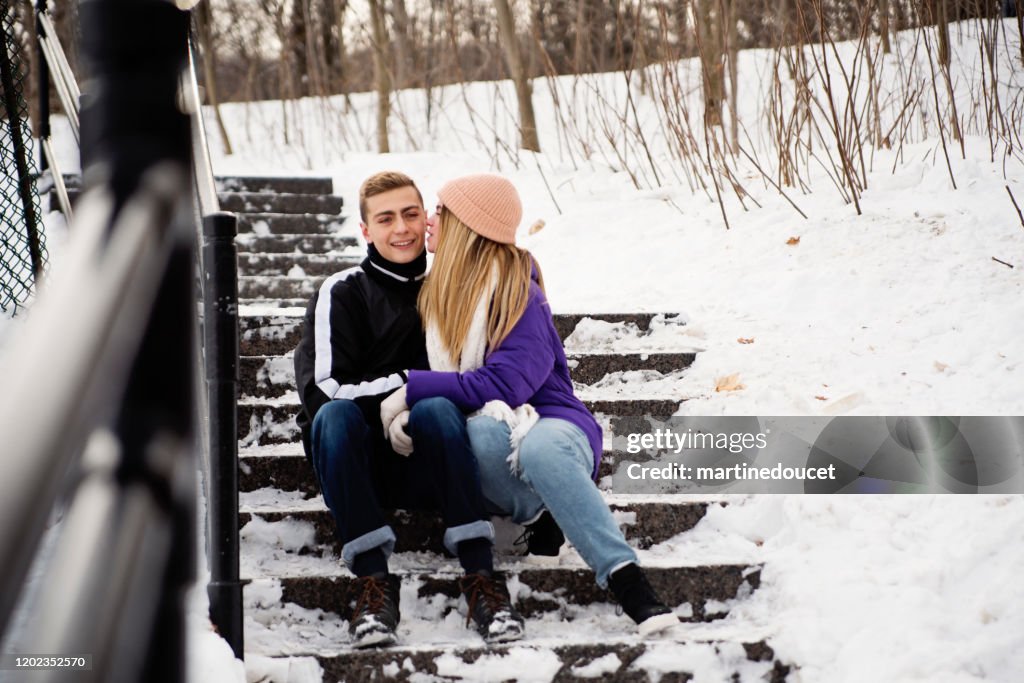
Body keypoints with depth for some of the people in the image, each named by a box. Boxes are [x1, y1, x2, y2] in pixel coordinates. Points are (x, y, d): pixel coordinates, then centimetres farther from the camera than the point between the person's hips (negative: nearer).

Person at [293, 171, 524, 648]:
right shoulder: (343, 293, 5)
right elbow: (322, 390, -7)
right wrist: (408, 382, -12)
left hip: (430, 466, 1)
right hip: (362, 465, -1)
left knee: (438, 408, -31)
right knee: (336, 415, -32)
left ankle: (480, 574, -36)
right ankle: (373, 578, -35)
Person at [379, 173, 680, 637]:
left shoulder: (520, 297, -10)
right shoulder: (441, 290, 12)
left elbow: (501, 385, -21)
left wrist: (412, 389, -18)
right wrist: (409, 410, -7)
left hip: (552, 422, -4)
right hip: (492, 429, 4)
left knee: (541, 446, -43)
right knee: (480, 433, -37)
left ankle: (625, 578, -44)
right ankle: (538, 516, -17)